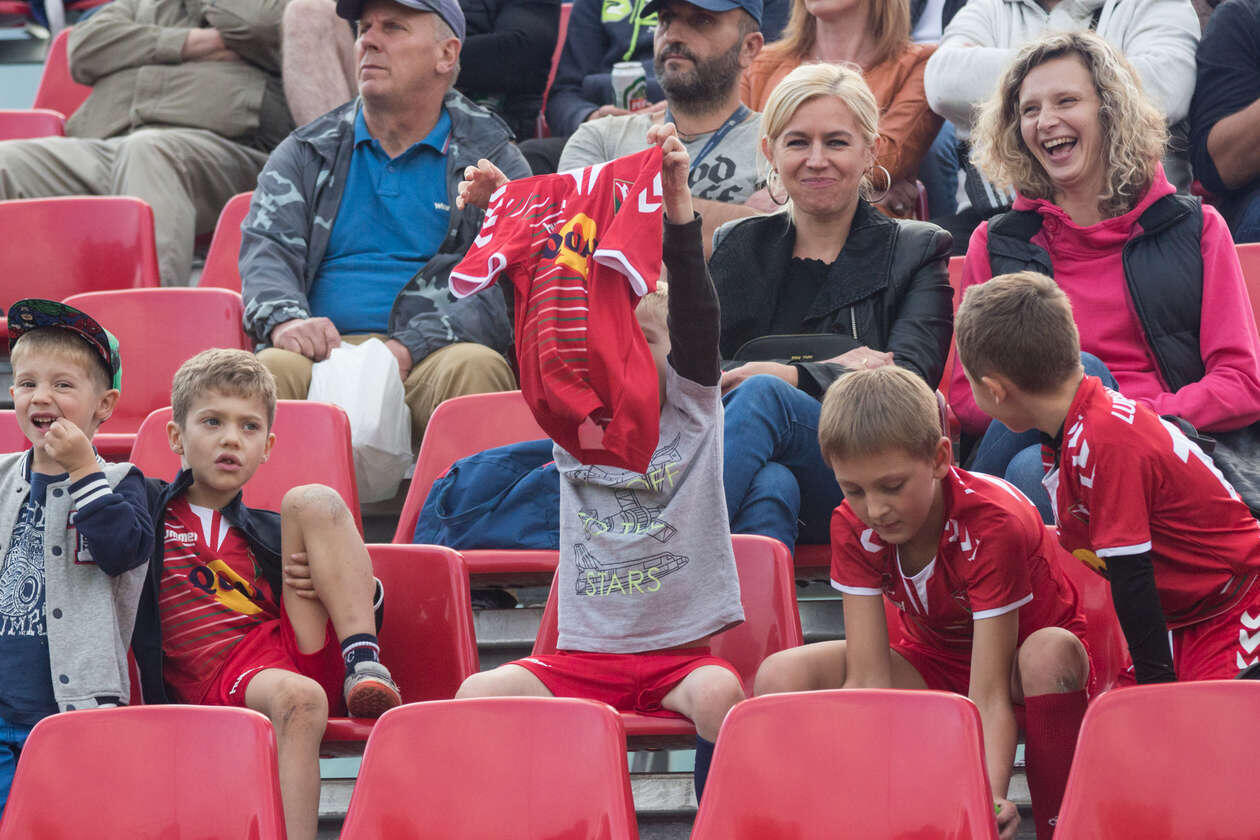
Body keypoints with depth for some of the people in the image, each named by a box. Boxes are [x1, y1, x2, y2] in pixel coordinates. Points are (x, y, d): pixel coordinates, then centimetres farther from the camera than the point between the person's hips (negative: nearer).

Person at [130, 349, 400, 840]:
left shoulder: (271, 533, 26)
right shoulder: (148, 509, 18)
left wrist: (325, 580, 5)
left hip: (296, 641, 4)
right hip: (221, 679, -4)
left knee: (312, 502, -8)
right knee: (298, 698, -41)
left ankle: (364, 665, -21)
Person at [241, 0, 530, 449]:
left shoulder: (491, 158, 14)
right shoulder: (306, 152, 24)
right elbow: (265, 251, 10)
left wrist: (408, 348, -18)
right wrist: (285, 319, -16)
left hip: (429, 360, -1)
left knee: (475, 369, -36)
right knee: (275, 368, -33)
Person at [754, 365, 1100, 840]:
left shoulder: (993, 524, -32)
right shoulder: (854, 527, -18)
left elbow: (987, 696, -36)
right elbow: (868, 681, -24)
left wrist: (992, 796, -53)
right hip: (932, 660, 4)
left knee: (1051, 655, -42)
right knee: (781, 677, -22)